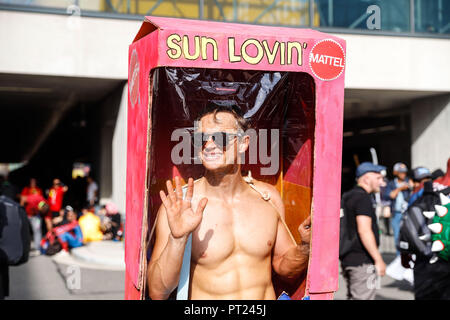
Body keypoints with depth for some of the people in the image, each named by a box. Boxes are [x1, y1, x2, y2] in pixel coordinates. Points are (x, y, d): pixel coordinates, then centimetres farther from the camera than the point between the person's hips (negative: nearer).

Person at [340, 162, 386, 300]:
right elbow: (364, 231, -22)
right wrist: (378, 259, -19)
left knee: (352, 297, 16)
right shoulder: (363, 198, -13)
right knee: (363, 297, -6)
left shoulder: (349, 196, 16)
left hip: (347, 258, 10)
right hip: (362, 262, -10)